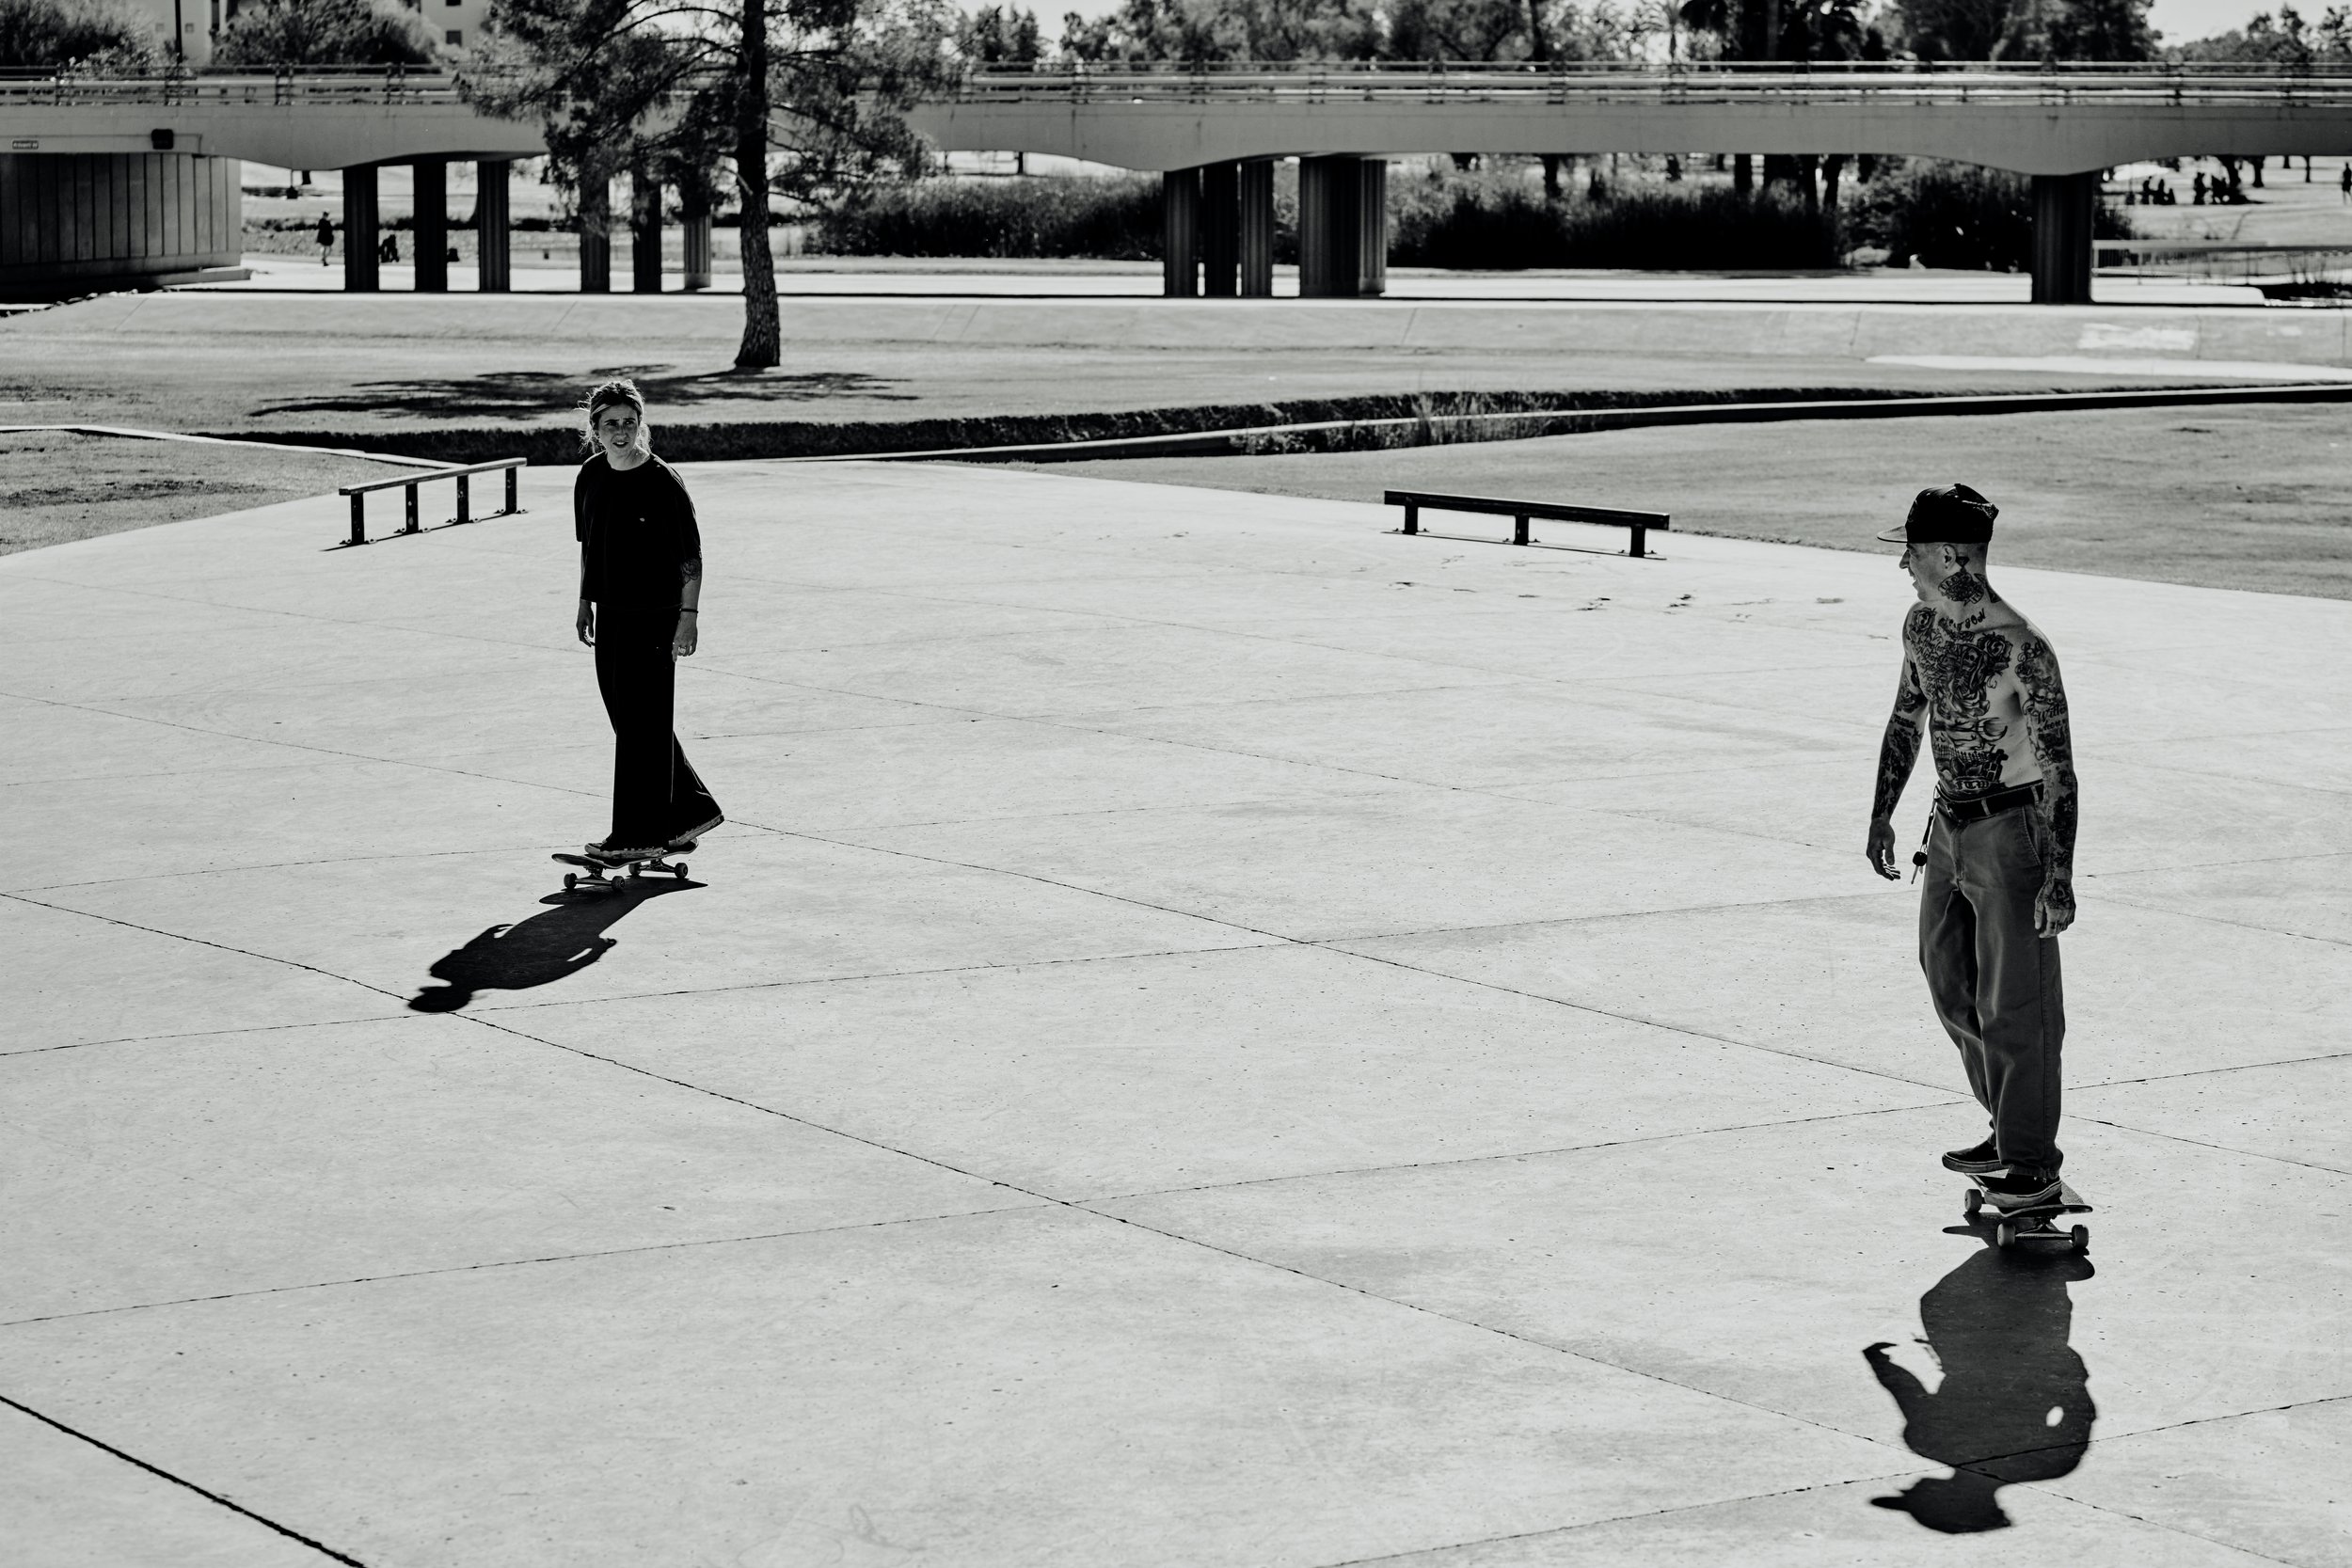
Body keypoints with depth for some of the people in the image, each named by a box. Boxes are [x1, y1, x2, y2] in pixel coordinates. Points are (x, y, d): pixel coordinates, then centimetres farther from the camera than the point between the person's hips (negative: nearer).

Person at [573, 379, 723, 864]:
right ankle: (692, 810, 25)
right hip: (610, 615, 7)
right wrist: (585, 601, 17)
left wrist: (689, 614, -13)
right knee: (629, 721, 12)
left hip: (654, 616, -7)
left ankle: (637, 834, 3)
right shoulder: (591, 477, 6)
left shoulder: (662, 481, -13)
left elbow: (690, 554, -10)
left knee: (641, 723, -4)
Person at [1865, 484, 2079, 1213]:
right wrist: (1881, 815, 17)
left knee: (2013, 1002, -3)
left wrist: (2060, 874, -24)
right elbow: (1907, 719, 18)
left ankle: (2033, 1160, 8)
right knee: (1952, 987, 14)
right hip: (1950, 825, 8)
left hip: (2011, 830, -8)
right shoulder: (1922, 625, 3)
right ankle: (2010, 1132, 28)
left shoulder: (2021, 645, -21)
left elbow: (2058, 763, -21)